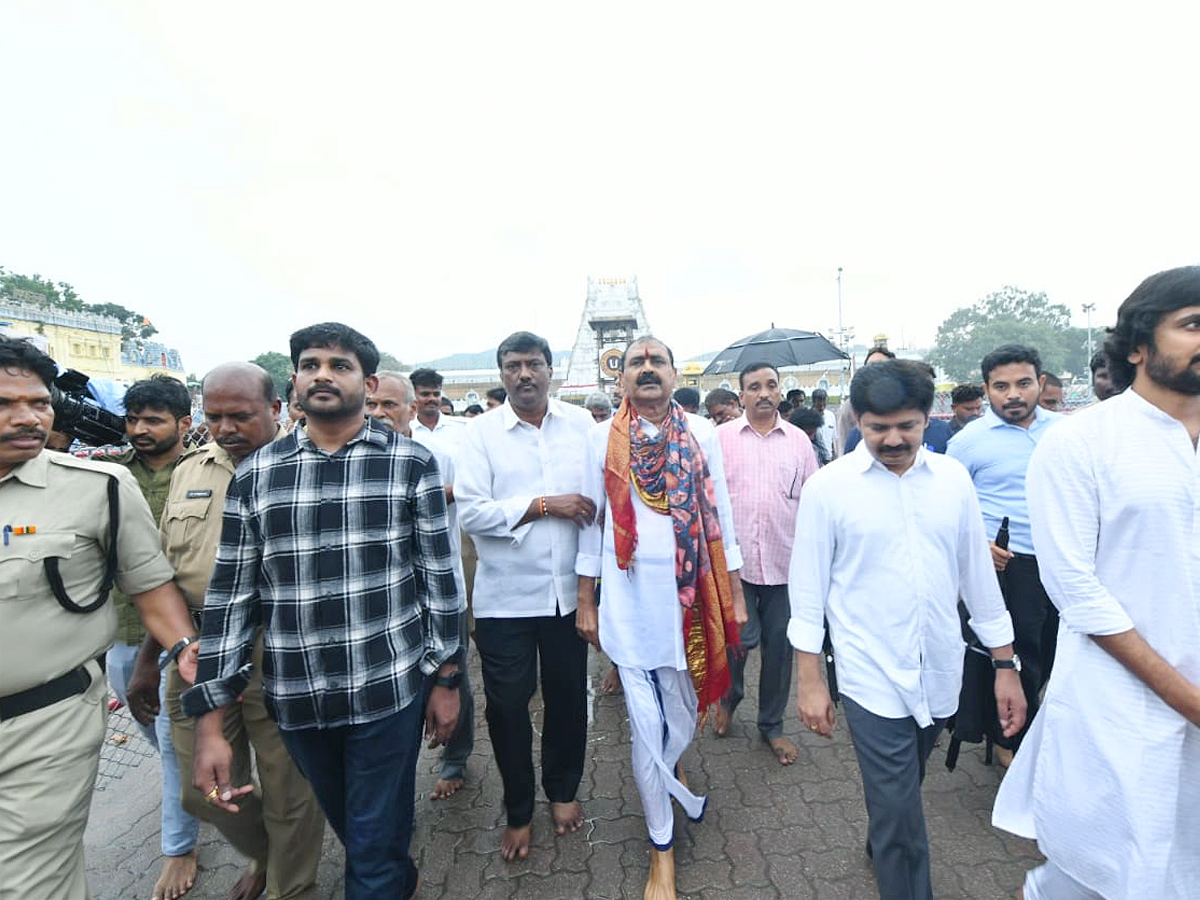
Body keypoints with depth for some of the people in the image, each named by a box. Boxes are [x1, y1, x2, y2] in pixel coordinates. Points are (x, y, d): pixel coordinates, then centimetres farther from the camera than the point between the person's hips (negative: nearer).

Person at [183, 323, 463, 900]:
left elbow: (440, 576, -4)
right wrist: (210, 721, 0)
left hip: (390, 690, -4)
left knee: (374, 848, 8)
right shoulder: (254, 476, 0)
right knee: (351, 828, 26)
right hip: (296, 700, 4)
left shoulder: (412, 464, -7)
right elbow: (230, 597, 2)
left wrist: (445, 679, -3)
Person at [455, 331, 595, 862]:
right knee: (508, 705, 11)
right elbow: (470, 513, -13)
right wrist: (543, 505, -17)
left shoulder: (581, 424, 1)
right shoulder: (481, 432, -5)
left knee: (568, 696, 17)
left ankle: (563, 791, 43)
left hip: (568, 591, 2)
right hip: (505, 597, -1)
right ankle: (518, 813, 36)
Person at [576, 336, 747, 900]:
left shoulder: (702, 435, 2)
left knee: (684, 708, 16)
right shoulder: (602, 438, -1)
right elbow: (591, 519, 3)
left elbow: (719, 515, 5)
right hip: (629, 597, -1)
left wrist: (735, 595, 5)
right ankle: (661, 850, 28)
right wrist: (585, 601, 4)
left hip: (690, 593, 2)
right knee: (645, 725, 6)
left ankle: (669, 768, 53)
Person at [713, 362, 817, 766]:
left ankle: (771, 725, 33)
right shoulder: (722, 437, 1)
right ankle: (728, 697, 31)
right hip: (734, 560, -2)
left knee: (779, 646, 11)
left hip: (784, 562, 2)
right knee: (741, 638, -3)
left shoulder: (799, 440, 6)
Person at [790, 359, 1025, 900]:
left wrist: (1005, 665, 9)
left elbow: (978, 573, 7)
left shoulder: (952, 478, -1)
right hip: (872, 678, -4)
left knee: (901, 794, 25)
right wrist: (809, 681, -5)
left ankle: (880, 847, 54)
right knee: (899, 813, 3)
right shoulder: (828, 487, -11)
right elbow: (808, 587, -7)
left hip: (941, 673, 4)